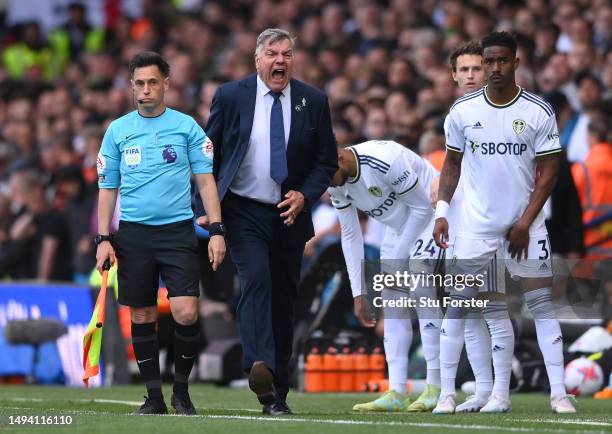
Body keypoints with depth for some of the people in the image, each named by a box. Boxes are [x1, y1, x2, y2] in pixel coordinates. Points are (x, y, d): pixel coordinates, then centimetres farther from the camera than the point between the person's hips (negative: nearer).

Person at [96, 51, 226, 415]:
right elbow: (108, 187, 12)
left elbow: (206, 180, 4)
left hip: (177, 231, -2)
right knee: (142, 317, 3)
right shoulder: (118, 131, 8)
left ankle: (182, 390, 5)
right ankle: (154, 396, 12)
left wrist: (217, 230, -5)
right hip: (133, 232, 2)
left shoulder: (187, 126, 4)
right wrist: (104, 238, 3)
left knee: (186, 313, -13)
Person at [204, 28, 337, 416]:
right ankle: (260, 369, -40)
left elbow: (327, 161, 7)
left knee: (284, 302, 6)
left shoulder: (313, 101, 2)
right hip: (244, 211, -3)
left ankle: (277, 394, 15)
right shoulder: (231, 96, -2)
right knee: (256, 278, -26)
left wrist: (305, 195, -9)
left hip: (290, 214, 3)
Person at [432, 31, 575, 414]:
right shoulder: (463, 111, 1)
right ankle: (447, 393, 1)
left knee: (542, 303, -2)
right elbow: (452, 163, 11)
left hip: (524, 223, -1)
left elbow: (549, 170, -2)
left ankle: (559, 394, 0)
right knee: (457, 305, -3)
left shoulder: (538, 112, -4)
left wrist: (525, 222, -8)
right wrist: (441, 211, 0)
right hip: (476, 222, 1)